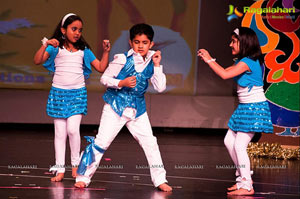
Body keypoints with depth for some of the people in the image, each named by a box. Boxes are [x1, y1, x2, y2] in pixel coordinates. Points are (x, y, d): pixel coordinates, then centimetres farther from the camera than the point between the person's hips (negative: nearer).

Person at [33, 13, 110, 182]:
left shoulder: (84, 50, 7)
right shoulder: (55, 48, 0)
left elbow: (101, 68, 8)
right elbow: (37, 61, -13)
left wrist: (106, 52, -3)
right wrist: (46, 45, -24)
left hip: (78, 93, 0)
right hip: (58, 92, 0)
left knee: (73, 129, -14)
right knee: (60, 132, 1)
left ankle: (76, 163, 6)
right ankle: (60, 169, 7)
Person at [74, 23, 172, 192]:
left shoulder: (151, 62, 3)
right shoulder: (123, 59, -10)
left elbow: (160, 88, -1)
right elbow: (105, 78, -6)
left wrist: (157, 65, -7)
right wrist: (122, 83, -22)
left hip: (138, 109, 4)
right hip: (116, 106, -4)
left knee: (150, 143, 0)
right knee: (102, 142, -5)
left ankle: (160, 180, 11)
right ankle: (83, 177, 5)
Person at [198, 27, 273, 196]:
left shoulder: (247, 62, -20)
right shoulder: (243, 62, 11)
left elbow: (225, 75, -26)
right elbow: (226, 71, 20)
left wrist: (210, 60, -17)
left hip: (254, 108, -11)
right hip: (245, 108, 11)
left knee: (239, 146, -11)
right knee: (229, 141, 14)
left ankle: (247, 186, -5)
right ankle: (244, 177, 25)